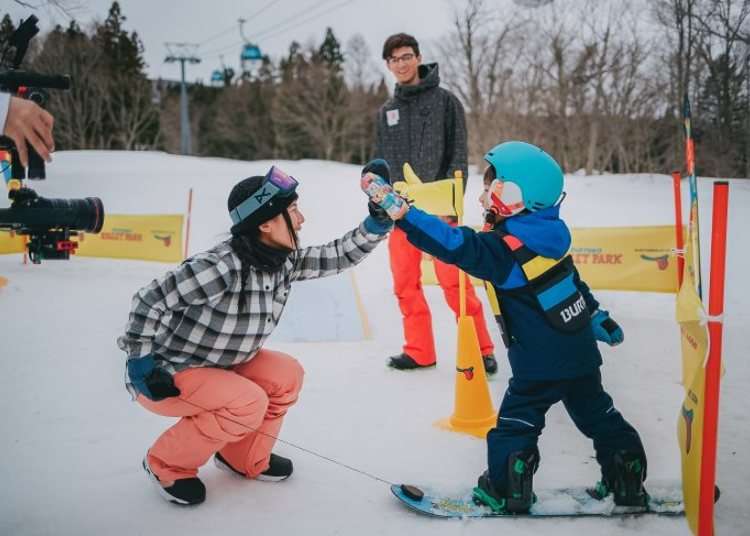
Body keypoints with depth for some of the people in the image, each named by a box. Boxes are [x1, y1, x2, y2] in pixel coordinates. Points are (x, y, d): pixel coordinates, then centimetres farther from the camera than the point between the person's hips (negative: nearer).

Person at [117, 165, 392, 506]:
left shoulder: (284, 261, -9)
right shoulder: (222, 267, -33)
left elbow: (337, 257, -2)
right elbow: (148, 301, -26)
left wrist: (378, 222, -14)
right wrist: (141, 362, -23)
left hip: (215, 366, 8)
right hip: (162, 375, -8)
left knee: (287, 375, -3)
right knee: (249, 403, -25)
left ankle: (245, 459, 16)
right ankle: (167, 464, -2)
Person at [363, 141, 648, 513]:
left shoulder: (504, 250, -21)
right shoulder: (549, 236, 5)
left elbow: (456, 246, -32)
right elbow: (573, 282, 18)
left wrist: (404, 216, -36)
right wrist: (597, 316, 30)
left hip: (540, 363, -8)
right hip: (581, 354, 8)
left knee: (516, 423, 7)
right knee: (598, 415, 19)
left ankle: (505, 490, 14)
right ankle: (628, 482, 28)